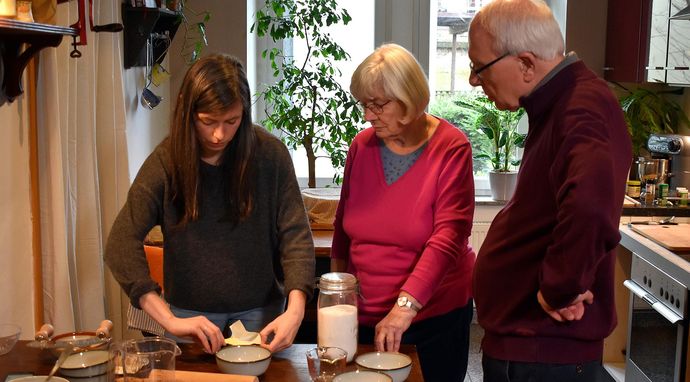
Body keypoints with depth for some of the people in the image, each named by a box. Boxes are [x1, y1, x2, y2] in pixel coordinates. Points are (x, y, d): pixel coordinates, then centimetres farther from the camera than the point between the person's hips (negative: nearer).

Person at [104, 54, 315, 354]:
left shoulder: (270, 153, -12)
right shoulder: (166, 161, -13)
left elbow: (295, 234, -13)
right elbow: (122, 243, -19)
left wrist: (295, 309, -28)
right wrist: (169, 320, -29)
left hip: (260, 311, 1)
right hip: (190, 312, 0)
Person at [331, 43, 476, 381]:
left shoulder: (450, 148, -13)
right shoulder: (362, 145, 1)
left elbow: (448, 236, -21)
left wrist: (405, 305, -29)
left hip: (434, 316, -3)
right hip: (366, 316, 4)